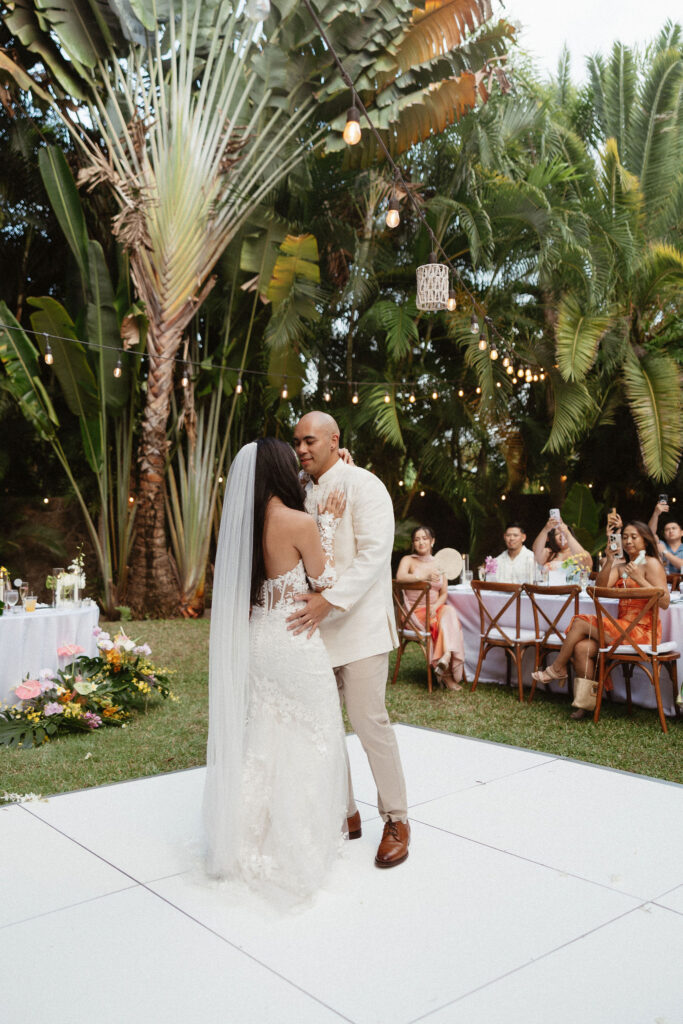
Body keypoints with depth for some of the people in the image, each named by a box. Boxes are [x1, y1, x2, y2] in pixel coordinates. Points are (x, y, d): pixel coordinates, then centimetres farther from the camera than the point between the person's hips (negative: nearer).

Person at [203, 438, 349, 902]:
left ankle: (248, 841, 30)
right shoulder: (300, 523, -18)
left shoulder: (245, 520, 2)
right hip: (295, 641, -7)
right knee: (307, 739, 9)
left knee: (261, 736, 18)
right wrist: (329, 523, 0)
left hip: (254, 638, 7)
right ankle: (300, 842, 21)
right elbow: (325, 580, -7)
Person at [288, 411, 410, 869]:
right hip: (313, 624, 7)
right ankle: (345, 813, 27)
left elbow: (374, 552, -17)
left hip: (359, 624, -7)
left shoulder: (362, 484, -7)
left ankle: (397, 820, 15)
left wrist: (330, 600, -25)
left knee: (369, 721, -4)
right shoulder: (303, 492, 14)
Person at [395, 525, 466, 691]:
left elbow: (444, 593, 10)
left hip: (436, 608, 3)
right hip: (414, 612, -3)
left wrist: (434, 607, -11)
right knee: (443, 622, -29)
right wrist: (424, 577, -36)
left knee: (449, 612, -30)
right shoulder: (408, 560, 3)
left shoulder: (438, 564, 15)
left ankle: (447, 655, -40)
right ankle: (446, 673, -28)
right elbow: (400, 577, -20)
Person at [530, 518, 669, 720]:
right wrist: (609, 559, -12)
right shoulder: (620, 566, 18)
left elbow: (664, 602, -13)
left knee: (580, 623, -15)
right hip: (622, 627, 7)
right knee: (581, 648, -18)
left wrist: (640, 580, -23)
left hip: (642, 631, -7)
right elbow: (600, 587, -1)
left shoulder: (651, 564, -3)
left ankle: (558, 668, 4)